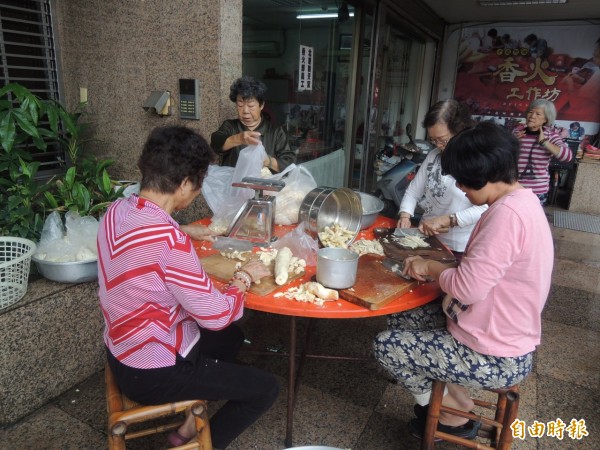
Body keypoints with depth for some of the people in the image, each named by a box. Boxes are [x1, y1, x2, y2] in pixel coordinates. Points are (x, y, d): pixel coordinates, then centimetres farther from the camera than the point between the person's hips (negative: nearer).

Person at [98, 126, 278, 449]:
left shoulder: (117, 210, -6)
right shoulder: (169, 241, -33)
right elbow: (217, 316, -25)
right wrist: (242, 280, -8)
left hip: (123, 351, 9)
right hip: (152, 373, -9)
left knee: (232, 337, 24)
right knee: (265, 389, 2)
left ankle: (192, 422, 25)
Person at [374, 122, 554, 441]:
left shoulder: (508, 212, -28)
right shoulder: (519, 201, 4)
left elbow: (469, 288, -30)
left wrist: (430, 267, -12)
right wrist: (435, 267, -2)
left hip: (494, 358, -10)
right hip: (497, 335, 10)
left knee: (386, 346, -1)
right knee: (399, 319, 14)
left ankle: (451, 414, 19)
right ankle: (451, 395, 20)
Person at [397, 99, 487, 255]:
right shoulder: (433, 156, 7)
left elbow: (486, 208, -24)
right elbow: (413, 190, 9)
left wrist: (447, 220, -26)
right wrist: (405, 215, -7)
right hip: (427, 239, 5)